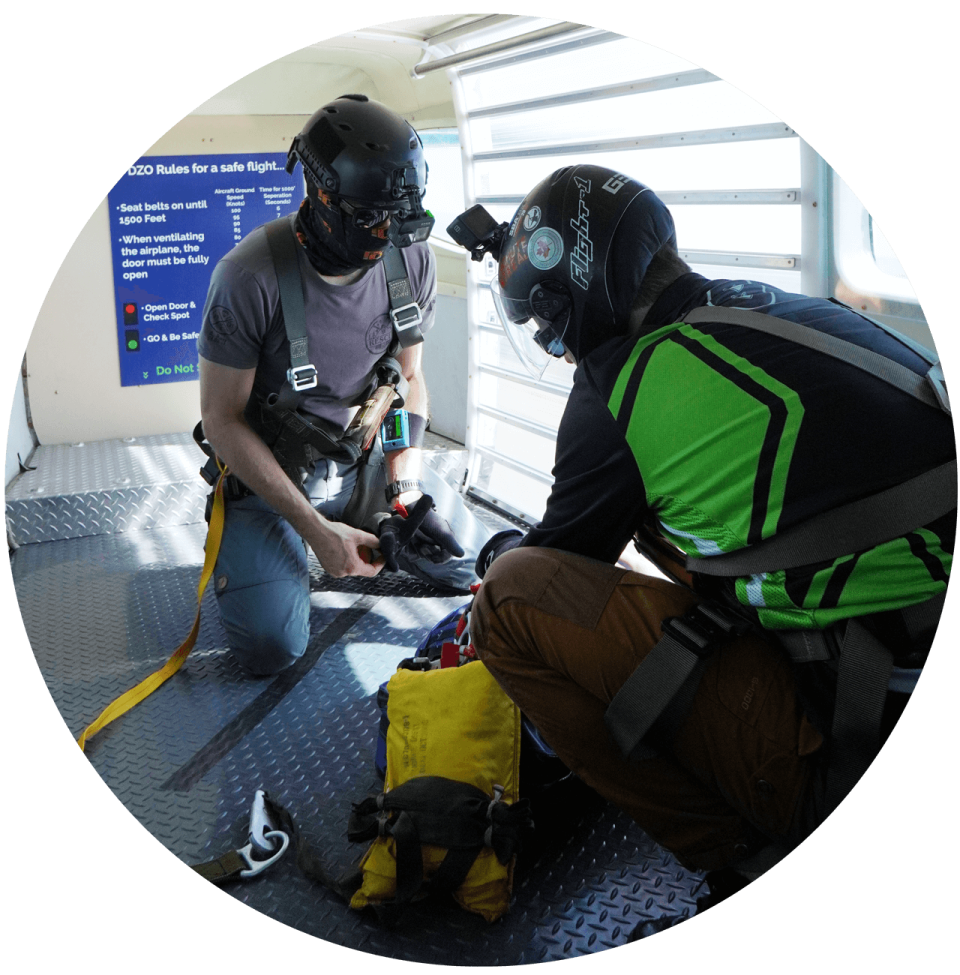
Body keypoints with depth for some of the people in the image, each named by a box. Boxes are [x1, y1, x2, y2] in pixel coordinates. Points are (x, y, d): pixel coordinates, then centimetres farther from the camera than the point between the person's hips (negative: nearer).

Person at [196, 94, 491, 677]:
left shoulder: (412, 260, -11)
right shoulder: (251, 277, -26)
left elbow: (410, 378, 2)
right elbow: (223, 419, -18)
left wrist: (404, 487, -12)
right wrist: (315, 529, -23)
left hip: (367, 454, 5)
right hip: (271, 471, -4)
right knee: (273, 646, -18)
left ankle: (369, 537, 23)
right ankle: (243, 548, 14)